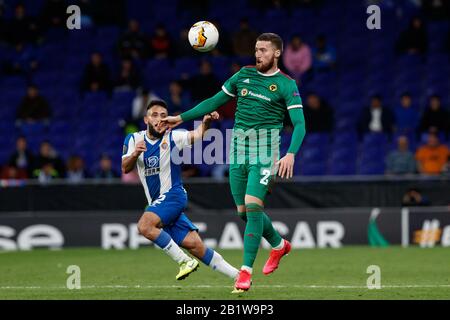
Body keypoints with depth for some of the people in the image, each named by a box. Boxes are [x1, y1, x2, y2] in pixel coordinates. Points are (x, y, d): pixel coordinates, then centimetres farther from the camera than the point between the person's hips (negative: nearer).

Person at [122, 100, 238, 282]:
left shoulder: (172, 138, -5)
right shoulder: (134, 139, 7)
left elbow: (196, 135, -21)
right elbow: (125, 168, -1)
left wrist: (205, 123, -43)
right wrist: (134, 154, -21)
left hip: (173, 194, -5)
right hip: (157, 202, 5)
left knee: (145, 226, -27)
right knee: (193, 245, -4)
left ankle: (185, 261, -17)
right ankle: (238, 276, 1)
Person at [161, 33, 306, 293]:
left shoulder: (286, 85, -3)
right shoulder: (244, 75, 11)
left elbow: (299, 124, -10)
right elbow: (215, 102, 20)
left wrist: (291, 154, -26)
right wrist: (181, 118, 17)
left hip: (265, 151, -5)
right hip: (239, 148, 5)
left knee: (252, 206, -17)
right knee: (244, 211, 7)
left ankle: (246, 272, -13)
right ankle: (279, 245, 34)